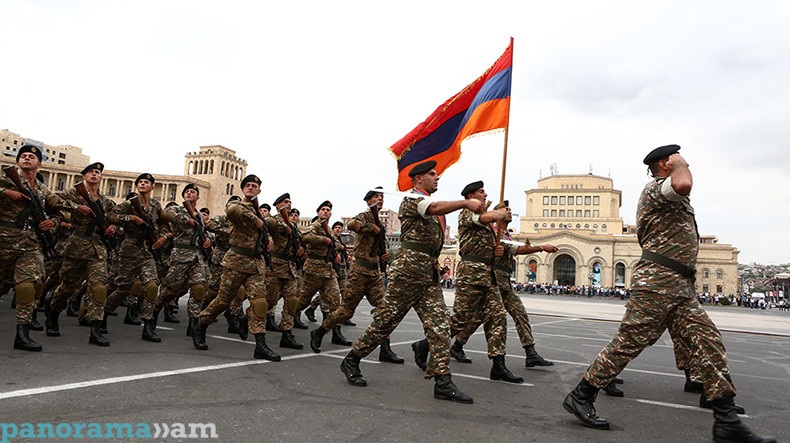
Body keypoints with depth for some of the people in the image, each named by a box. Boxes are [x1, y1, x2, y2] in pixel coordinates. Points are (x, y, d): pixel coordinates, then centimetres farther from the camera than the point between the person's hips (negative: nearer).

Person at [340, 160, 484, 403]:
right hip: (409, 269, -8)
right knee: (387, 319, -1)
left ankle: (442, 382, -2)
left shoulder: (429, 203, 24)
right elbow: (435, 208, -27)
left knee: (439, 322, -2)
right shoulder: (411, 200, -5)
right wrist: (466, 202, -36)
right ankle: (351, 361, 15)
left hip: (429, 274, 9)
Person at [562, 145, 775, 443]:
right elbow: (683, 184, -29)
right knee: (629, 342, -8)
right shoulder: (656, 187, -5)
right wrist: (680, 164, -7)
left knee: (709, 342, 1)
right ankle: (580, 397, 2)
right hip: (657, 281, -10)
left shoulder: (670, 199, 29)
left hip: (679, 287, 10)